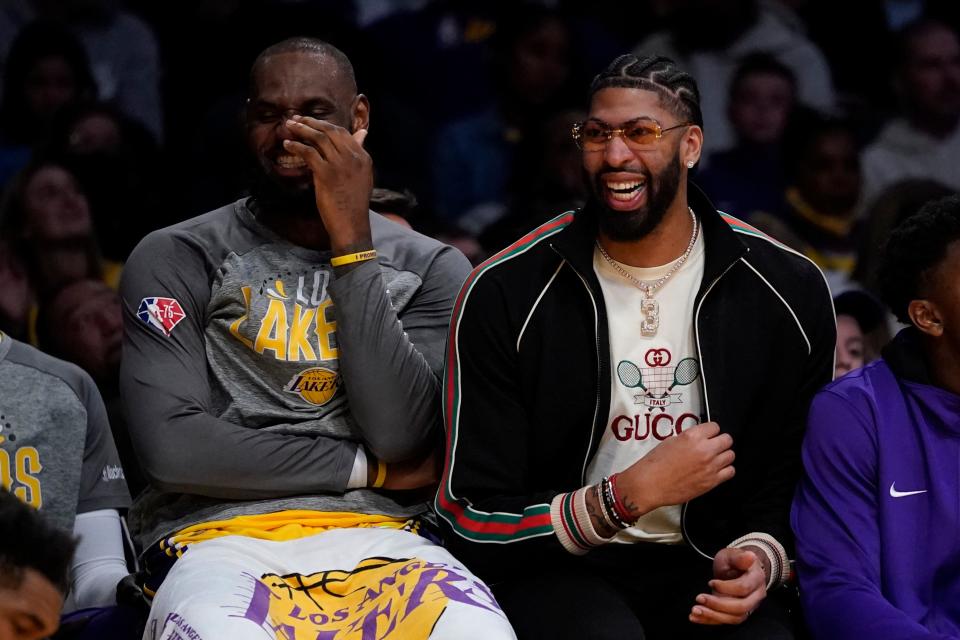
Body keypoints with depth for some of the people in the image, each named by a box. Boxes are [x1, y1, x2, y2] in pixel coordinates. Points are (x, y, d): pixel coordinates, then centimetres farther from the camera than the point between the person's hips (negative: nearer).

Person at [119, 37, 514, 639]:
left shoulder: (431, 269, 12)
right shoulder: (174, 260, 7)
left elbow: (400, 436, -4)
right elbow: (172, 448, -5)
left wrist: (353, 242, -5)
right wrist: (367, 469, -1)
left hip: (376, 540, 2)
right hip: (219, 538, -2)